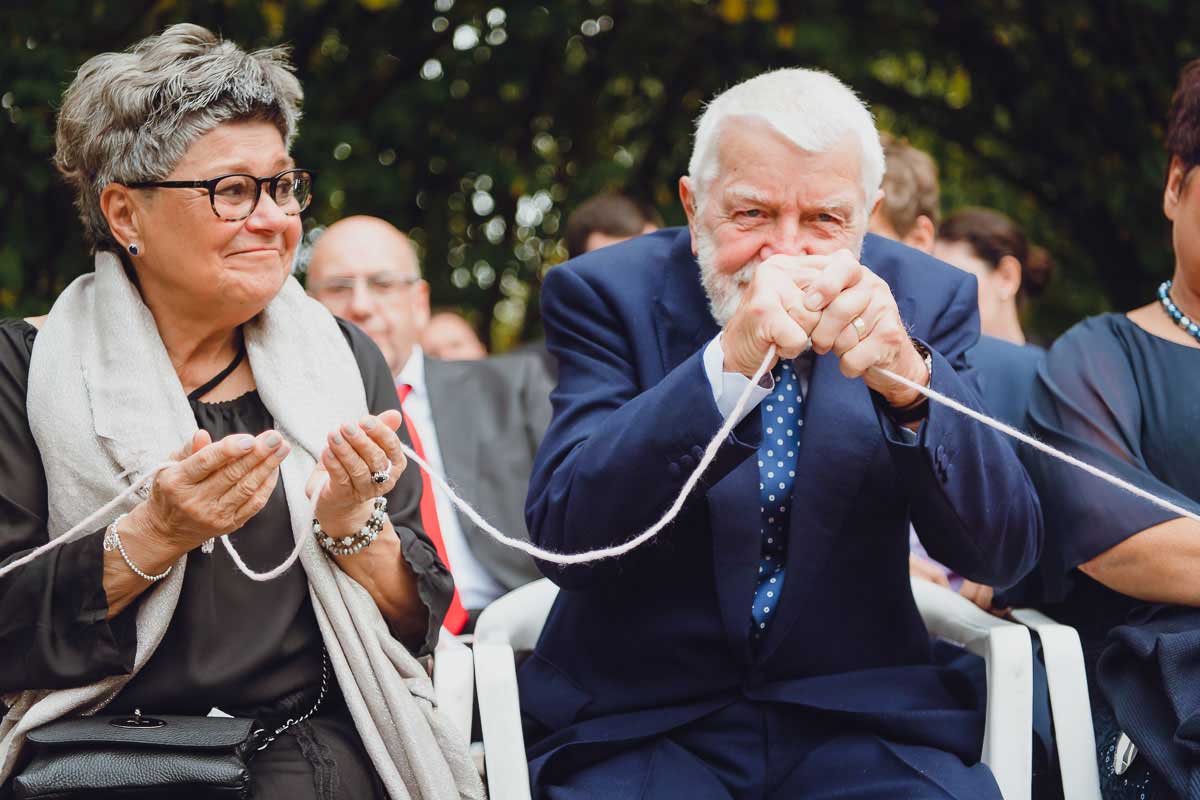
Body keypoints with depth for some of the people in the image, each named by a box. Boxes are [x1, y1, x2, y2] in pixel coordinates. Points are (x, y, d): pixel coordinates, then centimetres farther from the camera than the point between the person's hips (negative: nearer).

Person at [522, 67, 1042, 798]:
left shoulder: (927, 300, 1)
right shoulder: (608, 293, -4)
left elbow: (1004, 553, -8)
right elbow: (565, 542, -18)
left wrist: (909, 381, -27)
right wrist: (728, 367, -31)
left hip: (859, 718, 1)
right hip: (643, 722, -1)